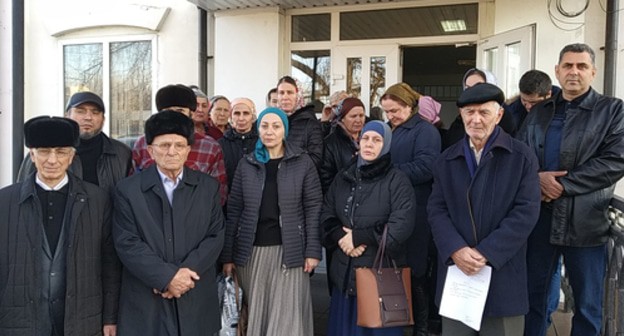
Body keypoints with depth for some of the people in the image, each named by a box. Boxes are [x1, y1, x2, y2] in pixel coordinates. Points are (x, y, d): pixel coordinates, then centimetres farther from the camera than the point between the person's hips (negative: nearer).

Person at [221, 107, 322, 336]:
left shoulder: (303, 162, 1)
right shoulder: (246, 164, 6)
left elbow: (313, 208, -1)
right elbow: (233, 210, 5)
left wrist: (313, 250, -8)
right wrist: (227, 255, 1)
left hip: (288, 251, -2)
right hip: (251, 251, 2)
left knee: (287, 317, 1)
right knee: (257, 315, 10)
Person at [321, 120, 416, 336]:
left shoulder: (397, 181, -5)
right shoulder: (343, 178, 10)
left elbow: (402, 225, -15)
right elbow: (326, 216, 6)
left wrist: (359, 236, -14)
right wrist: (341, 237, -13)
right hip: (345, 272, 4)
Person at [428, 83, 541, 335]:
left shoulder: (522, 157, 0)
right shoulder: (446, 160, 10)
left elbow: (526, 212, -9)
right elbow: (436, 210, 2)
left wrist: (486, 253, -16)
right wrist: (456, 250, -14)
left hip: (502, 274, -2)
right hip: (456, 270, 3)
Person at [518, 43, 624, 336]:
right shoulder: (539, 111, 11)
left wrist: (563, 184, -16)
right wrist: (536, 178, -13)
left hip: (585, 221, -3)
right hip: (538, 216, 3)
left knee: (587, 304, 11)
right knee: (533, 294, 15)